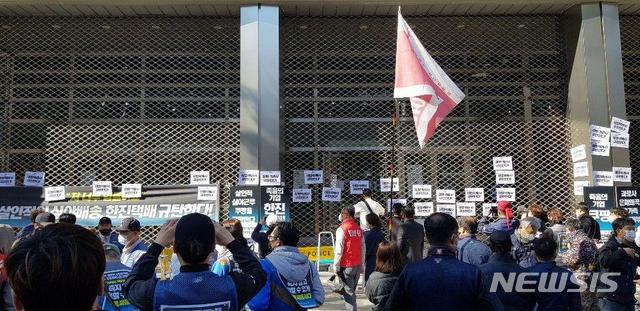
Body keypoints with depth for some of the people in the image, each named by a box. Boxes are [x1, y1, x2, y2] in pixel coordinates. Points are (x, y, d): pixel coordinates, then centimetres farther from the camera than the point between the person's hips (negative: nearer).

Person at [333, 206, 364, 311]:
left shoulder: (342, 229, -12)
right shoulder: (359, 229, 6)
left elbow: (339, 250, -14)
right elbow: (363, 249, 9)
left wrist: (336, 267, -8)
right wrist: (362, 265, 15)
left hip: (346, 266, -6)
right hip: (357, 265, 6)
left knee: (348, 292, -1)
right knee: (352, 290, 18)